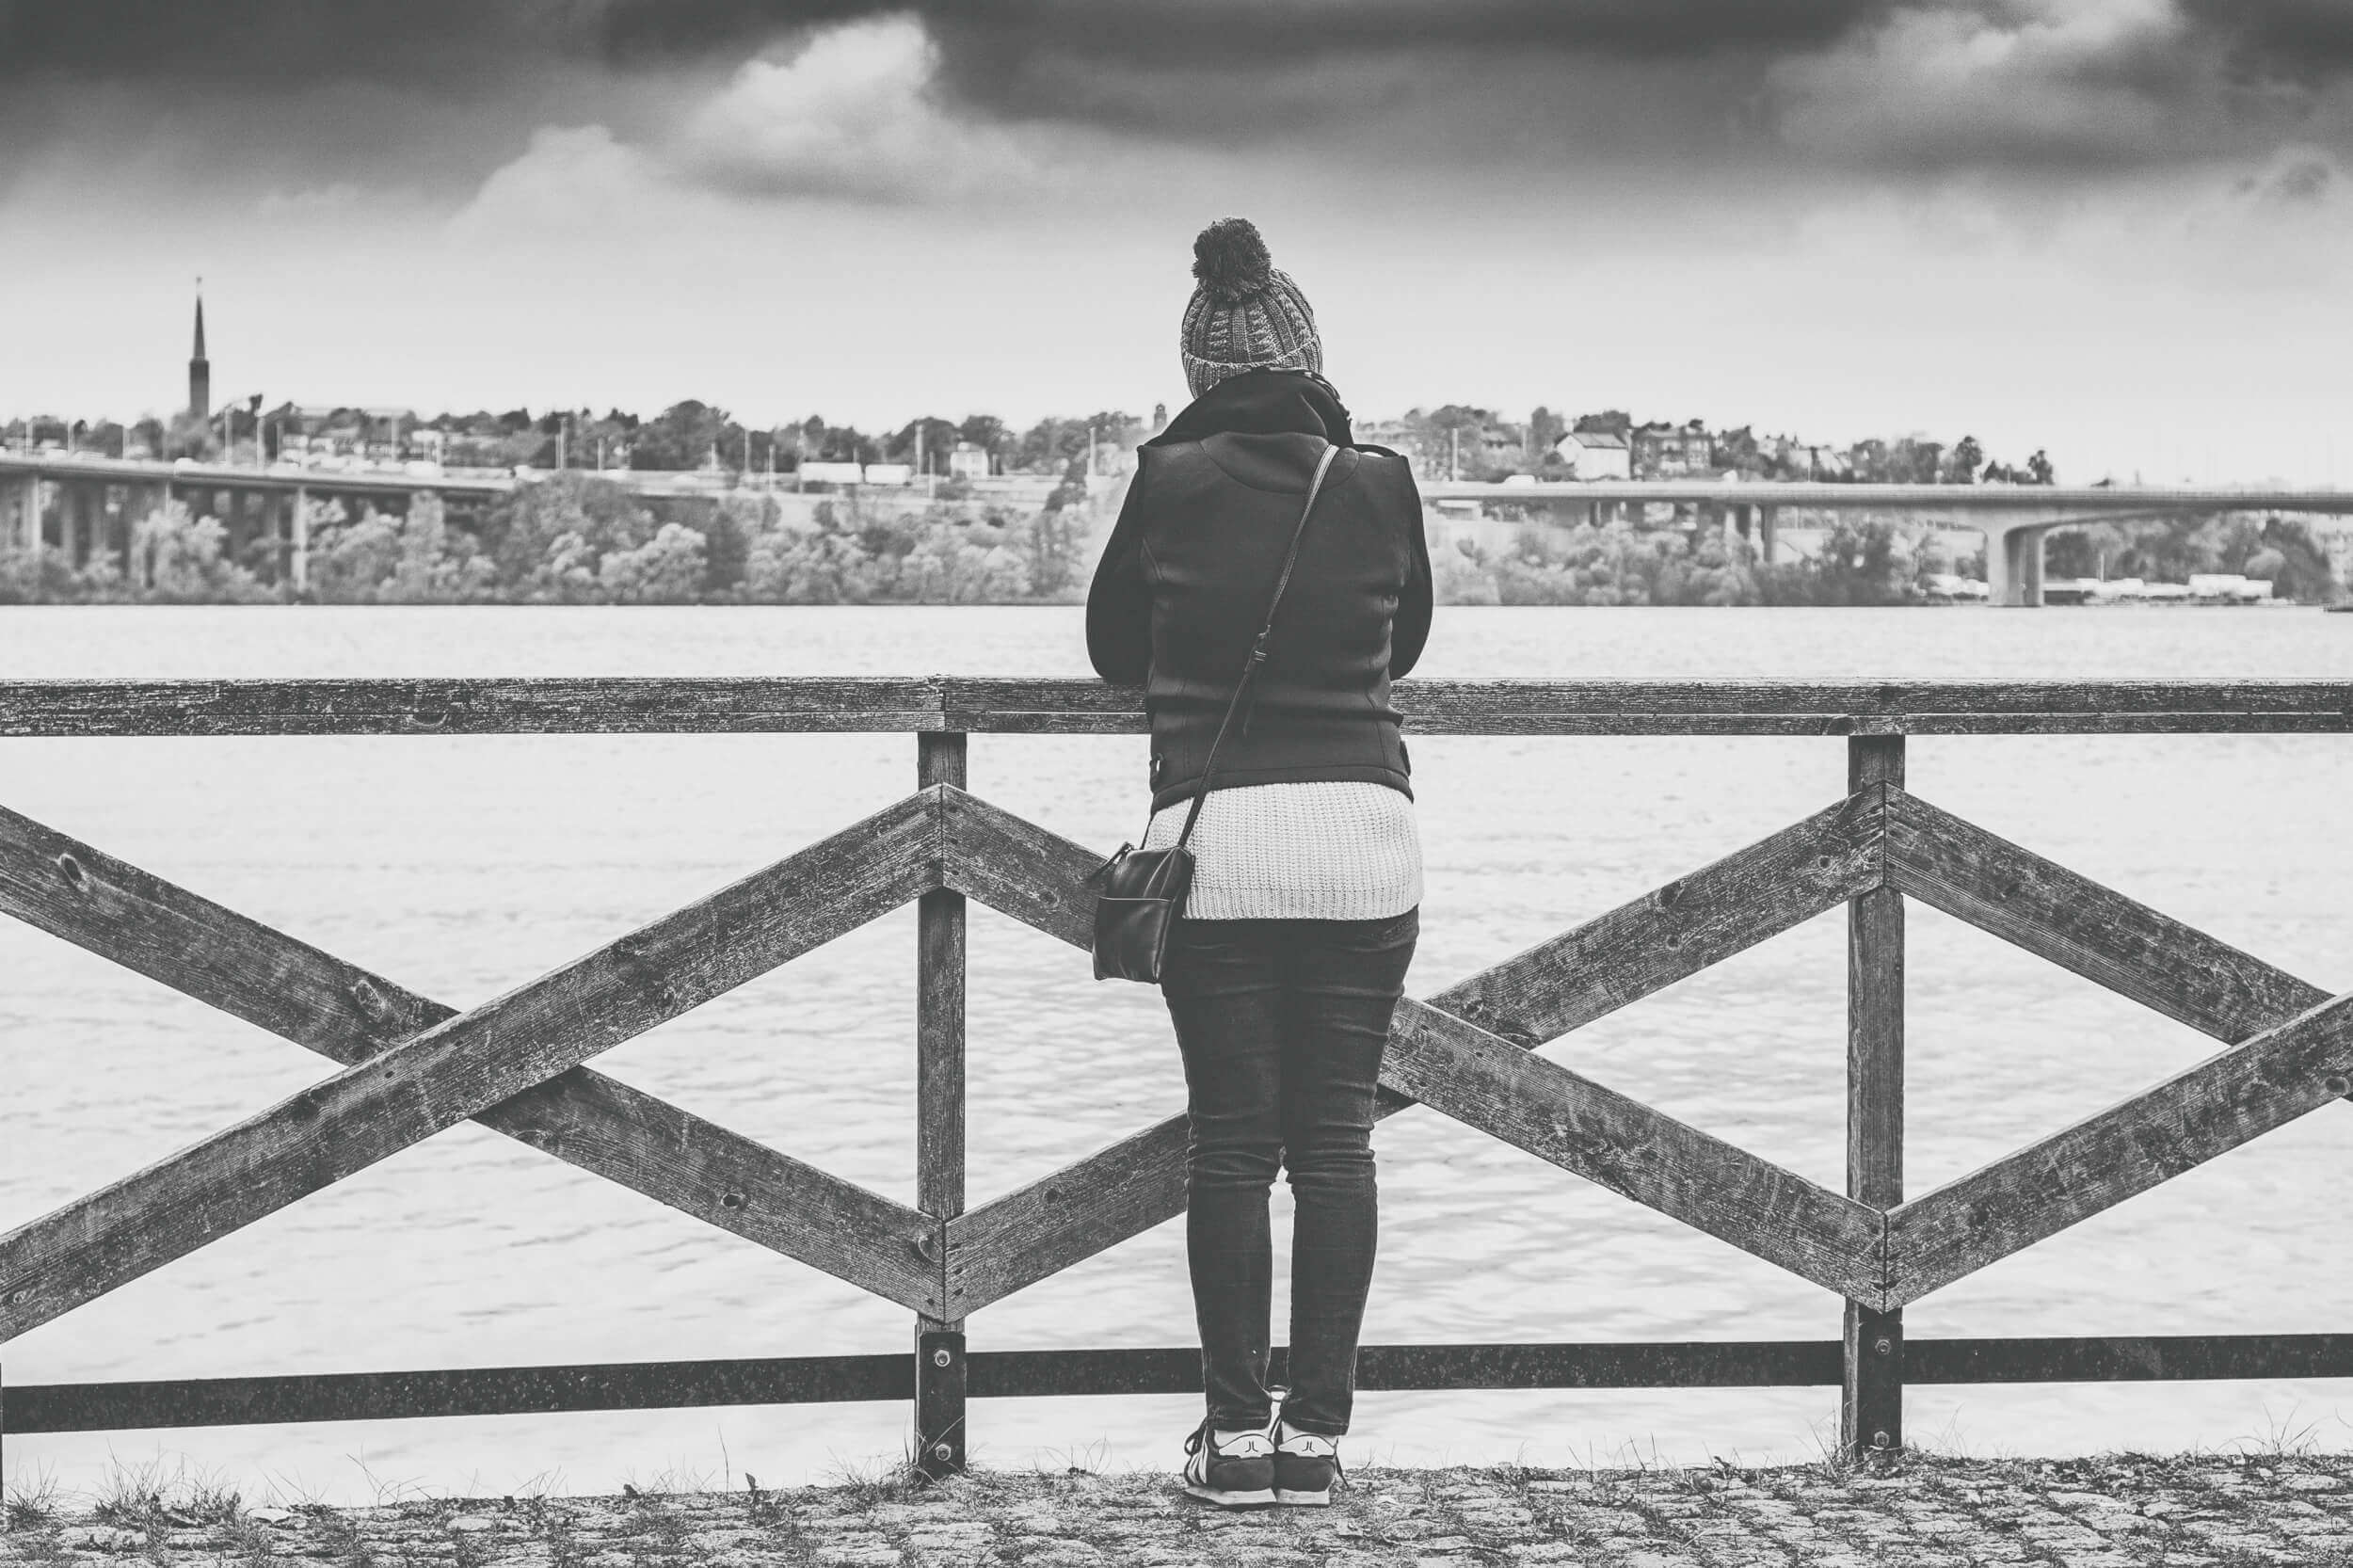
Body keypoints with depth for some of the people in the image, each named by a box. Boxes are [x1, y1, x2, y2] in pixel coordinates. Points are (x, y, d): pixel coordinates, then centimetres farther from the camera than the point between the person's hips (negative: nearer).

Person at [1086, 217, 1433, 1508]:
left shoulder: (1172, 481, -3)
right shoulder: (1378, 484, 1)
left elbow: (1113, 651, 10)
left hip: (1217, 837, -1)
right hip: (1363, 834, 1)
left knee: (1229, 1142, 5)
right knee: (1334, 1140, 7)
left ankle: (1235, 1435, 7)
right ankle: (1315, 1433, 8)